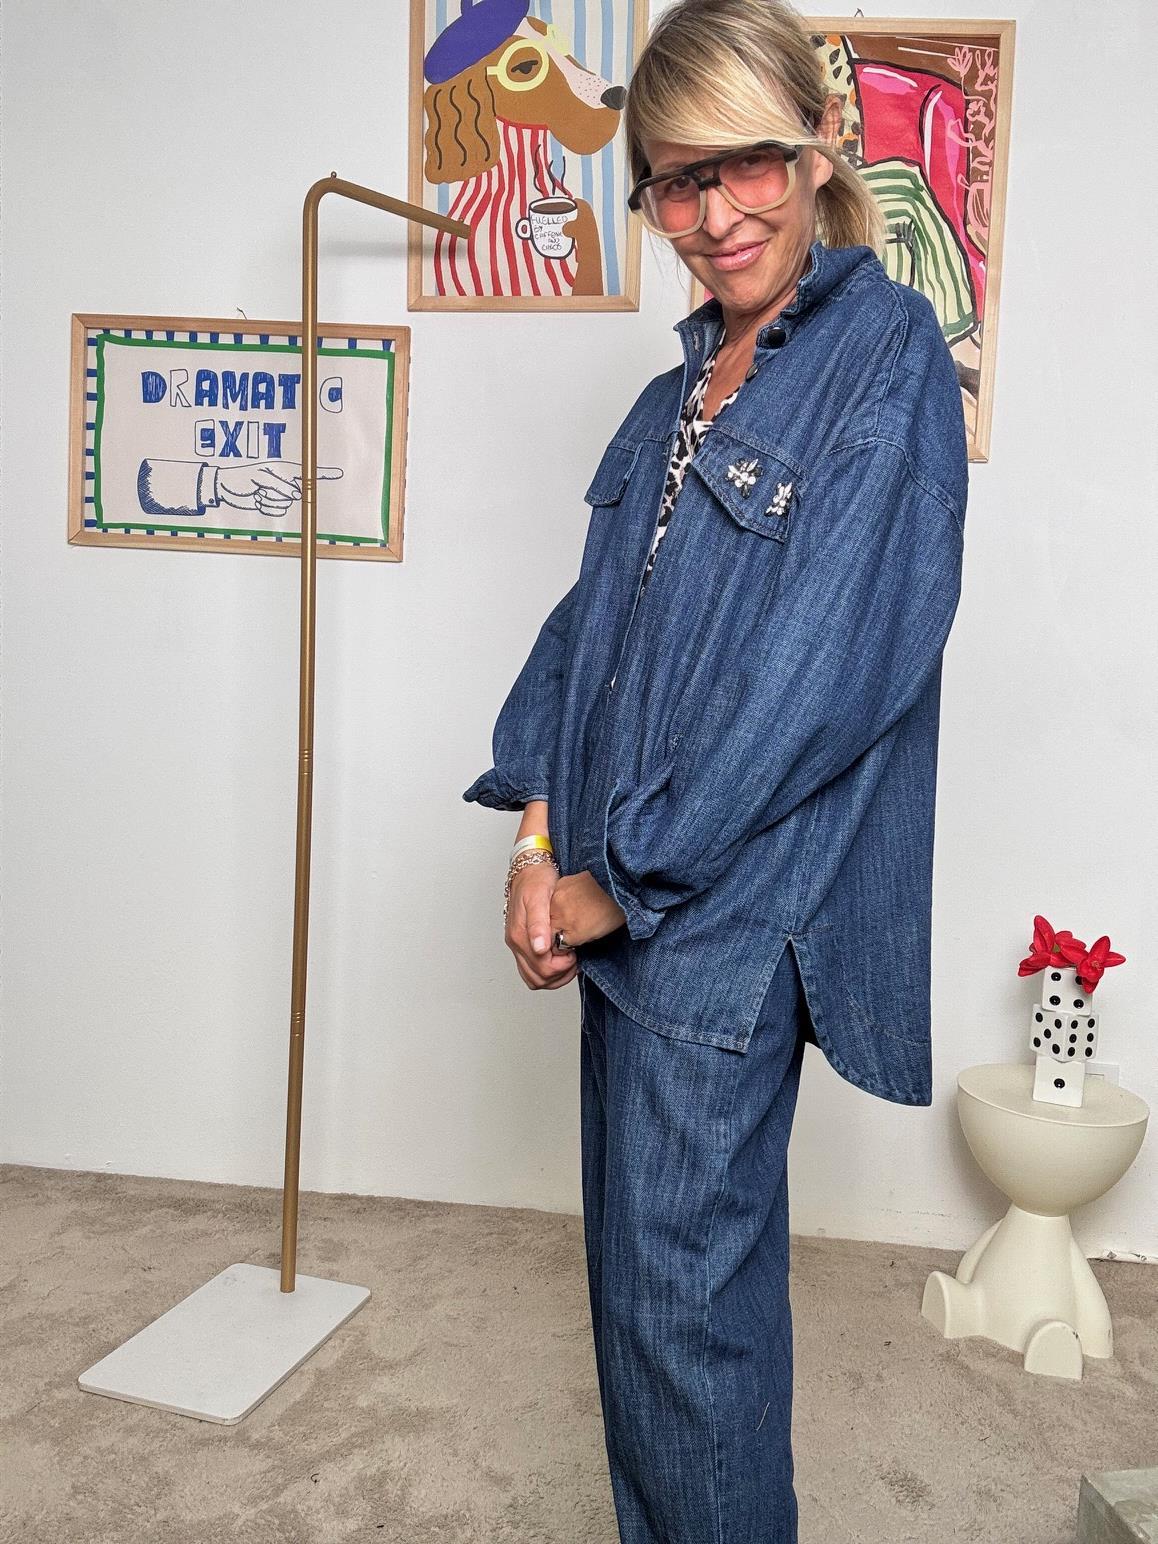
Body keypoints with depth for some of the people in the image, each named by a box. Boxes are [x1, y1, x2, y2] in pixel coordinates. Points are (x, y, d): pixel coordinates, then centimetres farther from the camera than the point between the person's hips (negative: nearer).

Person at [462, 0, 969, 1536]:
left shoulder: (889, 349, -9)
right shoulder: (681, 390, 15)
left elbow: (825, 668, -17)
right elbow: (591, 613, 12)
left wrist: (626, 878, -13)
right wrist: (538, 841, -1)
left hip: (733, 917, -7)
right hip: (624, 898, 8)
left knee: (684, 1295, 3)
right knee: (644, 1276, 19)